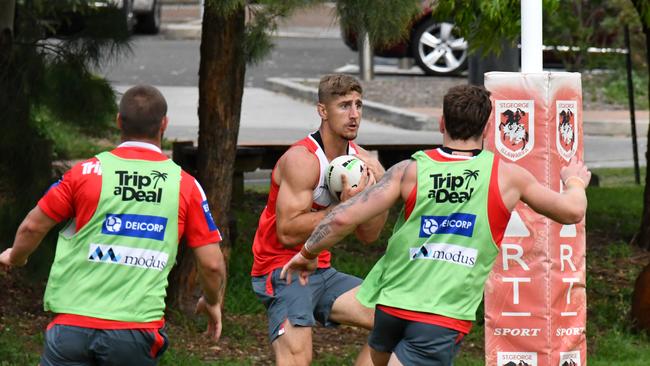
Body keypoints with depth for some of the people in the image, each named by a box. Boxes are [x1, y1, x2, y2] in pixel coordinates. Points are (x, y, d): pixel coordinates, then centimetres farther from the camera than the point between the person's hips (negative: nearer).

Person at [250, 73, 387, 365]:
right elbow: (288, 232, -24)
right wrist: (342, 206, -24)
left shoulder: (361, 160, 5)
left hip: (321, 272, 8)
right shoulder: (302, 159, -19)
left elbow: (368, 236, 10)